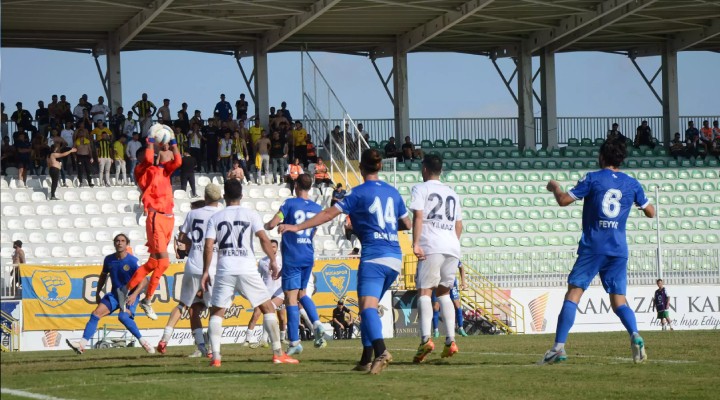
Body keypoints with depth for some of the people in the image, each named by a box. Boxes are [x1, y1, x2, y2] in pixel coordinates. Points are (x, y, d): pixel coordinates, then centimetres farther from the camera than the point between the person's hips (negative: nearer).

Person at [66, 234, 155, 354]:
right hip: (115, 293, 5)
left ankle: (143, 342, -22)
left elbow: (143, 280, -15)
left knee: (123, 316, -32)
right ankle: (82, 344, -15)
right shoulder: (109, 259, 2)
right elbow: (103, 276, 20)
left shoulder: (132, 261, -14)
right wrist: (97, 293, 20)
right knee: (96, 313, -11)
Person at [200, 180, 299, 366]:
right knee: (268, 308, 10)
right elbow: (264, 239, -7)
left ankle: (215, 357, -5)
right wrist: (273, 261, 1)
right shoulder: (250, 215, 4)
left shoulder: (215, 218, 8)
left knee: (216, 313, 10)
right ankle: (278, 353, 4)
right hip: (247, 270, -1)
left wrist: (205, 272, 5)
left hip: (224, 271, 1)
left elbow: (208, 247, 1)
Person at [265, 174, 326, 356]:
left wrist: (266, 225, 10)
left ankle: (295, 342, -6)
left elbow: (272, 225, -13)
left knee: (291, 298, -3)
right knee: (302, 294, 21)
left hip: (291, 258, -5)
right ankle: (317, 324, -2)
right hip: (308, 257, 5)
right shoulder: (317, 208, 7)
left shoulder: (289, 203, -8)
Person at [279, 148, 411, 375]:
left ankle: (380, 351, -42)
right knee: (369, 307, 17)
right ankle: (366, 359, 14)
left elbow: (330, 213, -7)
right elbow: (406, 224, 22)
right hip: (395, 258, 7)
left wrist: (298, 227, -6)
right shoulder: (392, 192, 14)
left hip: (374, 256, -7)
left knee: (368, 306, -20)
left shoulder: (360, 192, -2)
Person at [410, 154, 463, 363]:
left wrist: (416, 243, -13)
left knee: (424, 291, -9)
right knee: (443, 292, 17)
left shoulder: (420, 189, 5)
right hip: (452, 247, 6)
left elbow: (418, 216, -7)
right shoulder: (452, 193, 24)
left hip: (431, 246, -6)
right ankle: (450, 341, 7)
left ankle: (426, 339, -27)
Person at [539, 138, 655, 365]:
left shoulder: (593, 179, -1)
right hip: (619, 250, 3)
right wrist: (644, 202, 40)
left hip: (593, 247, -3)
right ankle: (635, 336, -21)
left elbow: (564, 200, -5)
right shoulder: (632, 184, 9)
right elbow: (650, 213, 18)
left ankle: (559, 348, -11)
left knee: (573, 294, -2)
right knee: (619, 300, 6)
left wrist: (555, 187, 16)